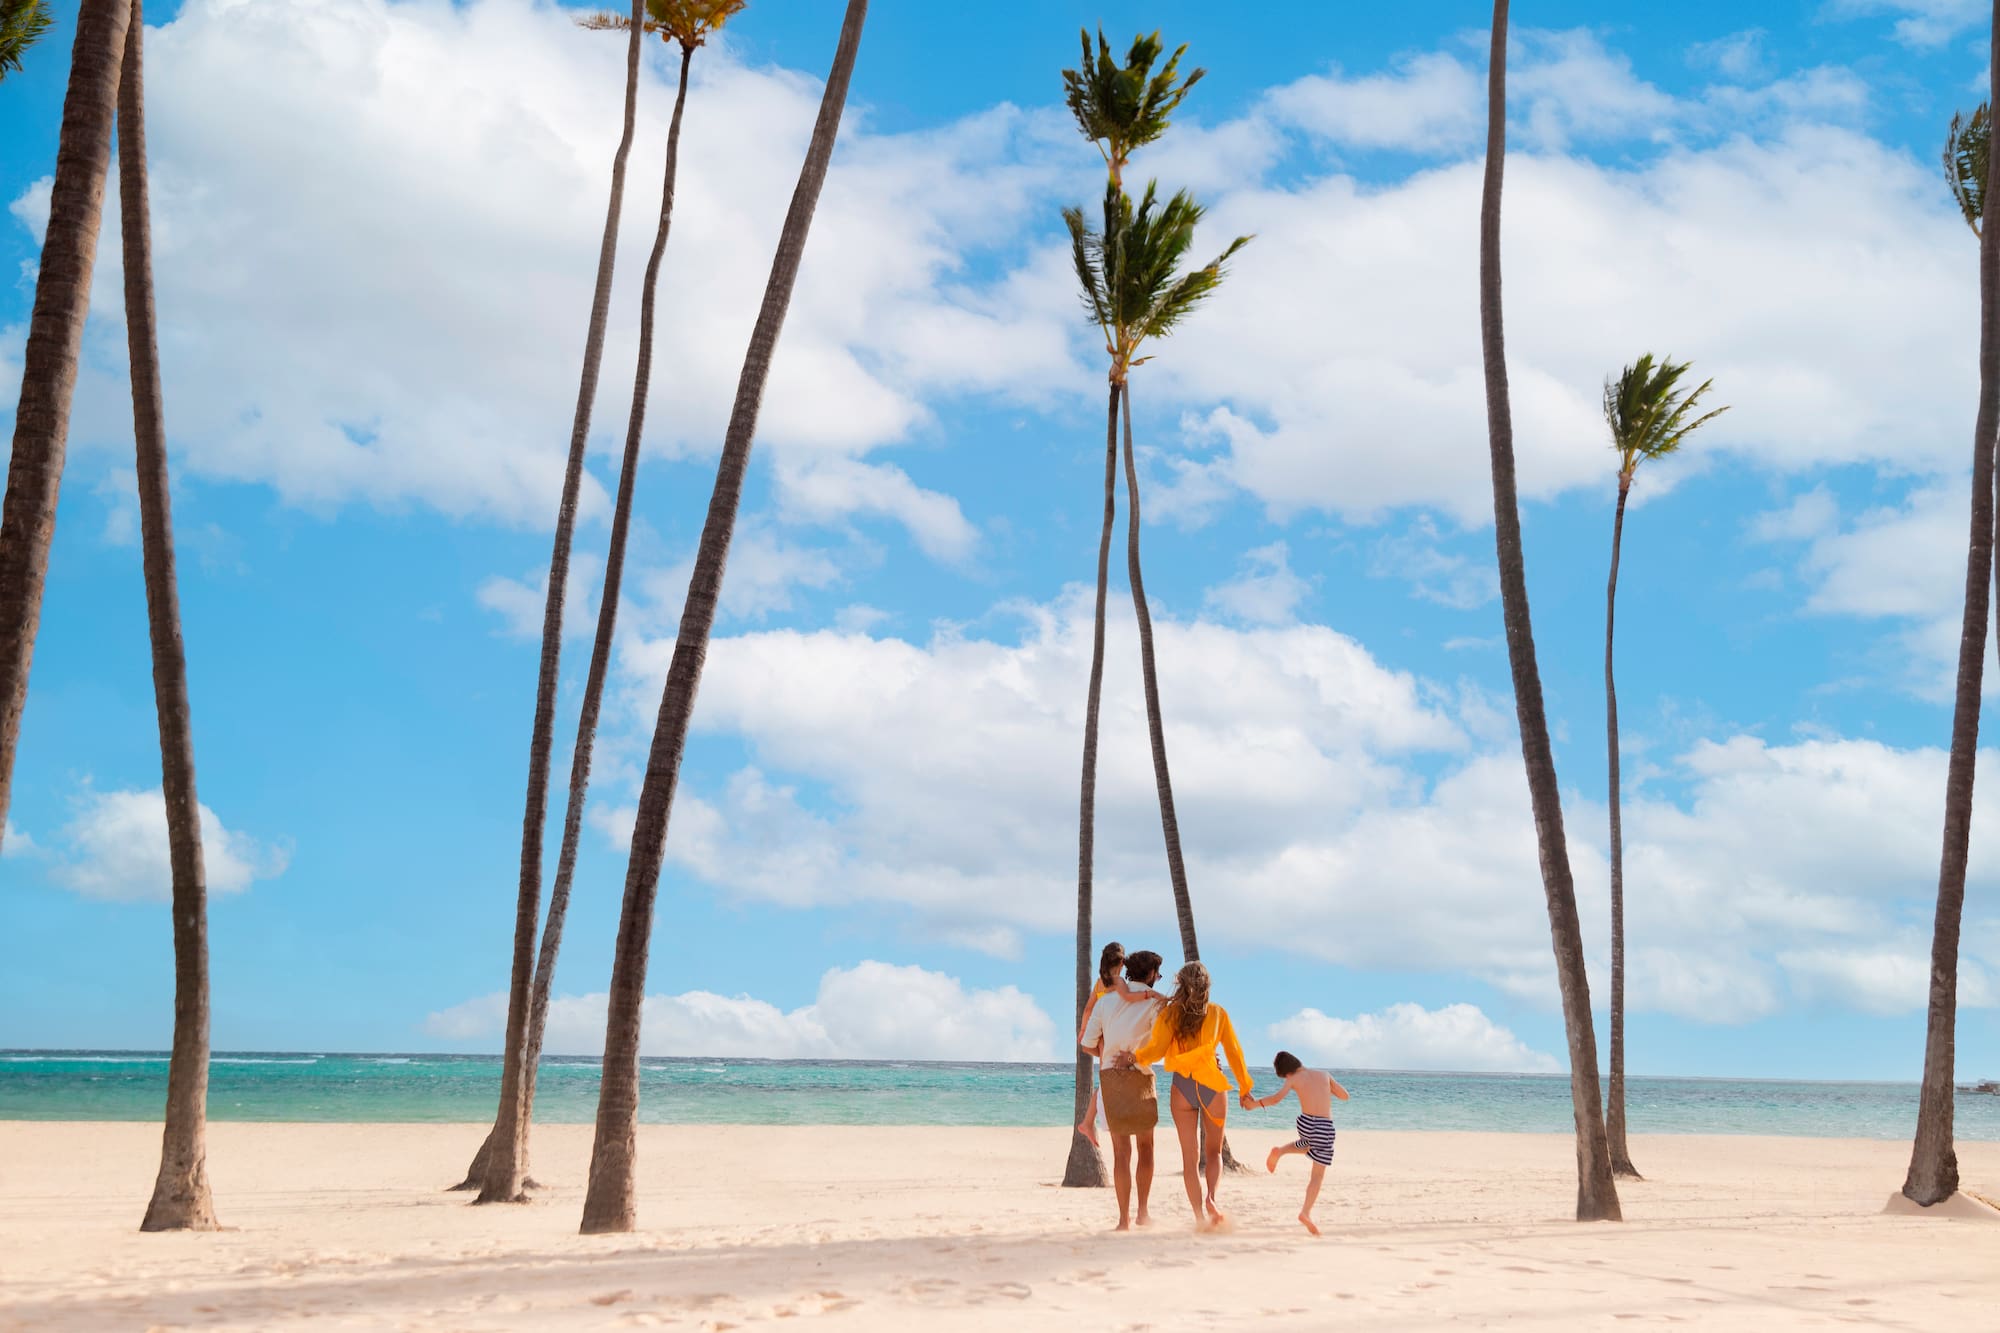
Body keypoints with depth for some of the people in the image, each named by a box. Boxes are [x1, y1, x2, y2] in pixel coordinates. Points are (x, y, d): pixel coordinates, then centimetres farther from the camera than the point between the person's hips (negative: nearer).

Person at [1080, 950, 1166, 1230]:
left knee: (1121, 1149, 4)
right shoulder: (1154, 1003, -3)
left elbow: (1088, 1044, 8)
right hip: (1140, 1076, -3)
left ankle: (1124, 1218, 0)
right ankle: (1143, 1212, 14)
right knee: (1145, 1146, 15)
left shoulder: (1105, 1002, 9)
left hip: (1109, 1074, 3)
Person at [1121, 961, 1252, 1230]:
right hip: (1212, 1085, 1)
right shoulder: (1218, 1013, 4)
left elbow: (1156, 1048, -12)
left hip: (1182, 1087, 0)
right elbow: (1234, 1051, 6)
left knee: (1189, 1156, 8)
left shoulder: (1170, 1013, 0)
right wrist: (1244, 1087, 14)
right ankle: (1211, 1197, -12)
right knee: (1214, 1152, 15)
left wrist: (1133, 1058, 2)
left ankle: (1199, 1216, 4)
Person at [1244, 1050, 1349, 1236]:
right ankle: (1306, 1212, -10)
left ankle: (1279, 1152, 17)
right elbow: (1345, 1095, 22)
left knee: (1306, 1145, 39)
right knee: (1318, 1175, 4)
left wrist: (1255, 1103, -2)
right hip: (1325, 1126, -1)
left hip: (1305, 1123, 1)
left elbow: (1276, 1098, -12)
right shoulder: (1324, 1074, 13)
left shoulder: (1293, 1080, 5)